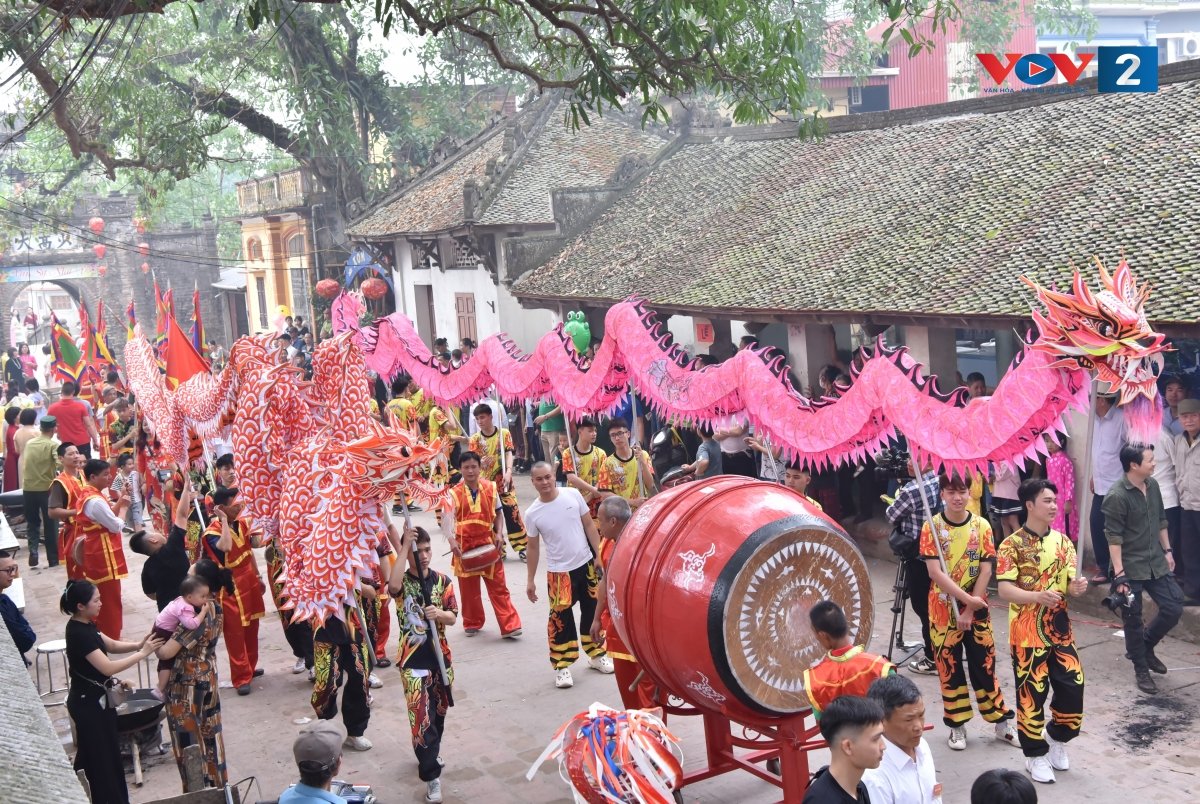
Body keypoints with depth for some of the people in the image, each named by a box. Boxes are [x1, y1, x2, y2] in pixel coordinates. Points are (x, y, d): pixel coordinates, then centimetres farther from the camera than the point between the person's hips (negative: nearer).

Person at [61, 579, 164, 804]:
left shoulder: (83, 626, 3)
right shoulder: (79, 634, -26)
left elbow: (112, 645, 10)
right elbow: (108, 667, -30)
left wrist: (139, 644, -6)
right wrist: (142, 653, -25)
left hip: (89, 698, 9)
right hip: (89, 702, -9)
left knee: (91, 755, 20)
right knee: (104, 757, 3)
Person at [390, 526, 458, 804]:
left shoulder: (442, 581, 3)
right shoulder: (402, 582, -7)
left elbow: (453, 618, 0)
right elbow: (393, 586, -33)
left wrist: (439, 613, -24)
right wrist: (404, 546, -33)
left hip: (441, 656, 4)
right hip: (413, 661, -4)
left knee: (438, 713, 19)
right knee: (421, 718, -9)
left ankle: (430, 753, 44)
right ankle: (431, 777, -1)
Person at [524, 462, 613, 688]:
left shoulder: (573, 495, -7)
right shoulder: (532, 514, -9)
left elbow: (589, 526, 1)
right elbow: (533, 547, 1)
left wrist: (600, 555, -2)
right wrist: (530, 580, 3)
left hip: (586, 564, 3)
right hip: (559, 572, -2)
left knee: (592, 611, 15)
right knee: (561, 618, -2)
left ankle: (595, 654, 33)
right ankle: (562, 666, 9)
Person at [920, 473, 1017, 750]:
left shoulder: (982, 526, -4)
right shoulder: (932, 527, -9)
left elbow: (986, 571, -6)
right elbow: (934, 572, -15)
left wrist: (970, 610, -11)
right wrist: (967, 599, -19)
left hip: (977, 609, 1)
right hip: (944, 609, -1)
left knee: (985, 665, 8)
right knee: (949, 667, 7)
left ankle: (1003, 722, 21)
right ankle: (957, 725, 19)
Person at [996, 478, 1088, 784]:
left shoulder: (1062, 541, 6)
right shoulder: (1012, 545, -11)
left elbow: (1070, 582, 5)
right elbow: (1004, 589, -18)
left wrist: (1077, 586, -19)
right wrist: (1038, 596, -34)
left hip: (1060, 628, 5)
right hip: (1027, 632, -5)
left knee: (1073, 685, 5)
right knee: (1031, 694, 2)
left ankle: (1057, 737, 30)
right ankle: (1036, 755, 17)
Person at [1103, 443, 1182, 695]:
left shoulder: (1153, 485, 3)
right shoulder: (1117, 496, -19)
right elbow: (1113, 537, -18)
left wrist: (1167, 551, 16)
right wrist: (1119, 574, -20)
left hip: (1156, 563, 6)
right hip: (1131, 568, -6)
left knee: (1174, 608, 6)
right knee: (1133, 620, 5)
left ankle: (1146, 645, 30)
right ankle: (1141, 670, 21)